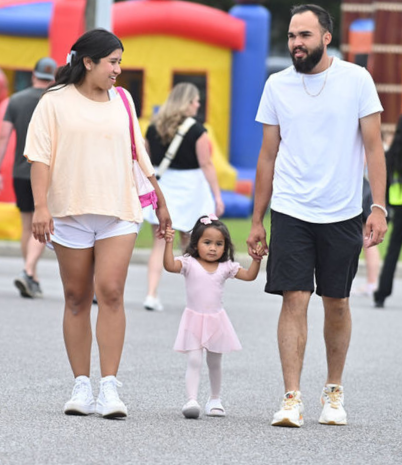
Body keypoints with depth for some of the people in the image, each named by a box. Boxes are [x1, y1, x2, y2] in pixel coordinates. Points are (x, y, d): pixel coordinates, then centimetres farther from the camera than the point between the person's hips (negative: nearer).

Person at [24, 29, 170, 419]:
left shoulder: (122, 101, 14)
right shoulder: (55, 102, 2)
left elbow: (137, 154, 21)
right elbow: (40, 156, -2)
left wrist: (160, 200, 22)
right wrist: (41, 206, -13)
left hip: (118, 212, 2)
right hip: (70, 213, -2)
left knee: (110, 293, -11)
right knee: (76, 298, 3)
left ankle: (109, 387, -13)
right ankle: (81, 387, 9)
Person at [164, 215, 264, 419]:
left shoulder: (226, 267, 4)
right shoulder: (189, 264, -6)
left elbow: (249, 275, 5)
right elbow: (170, 265, -22)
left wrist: (257, 259, -9)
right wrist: (169, 243, -32)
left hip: (216, 321, 3)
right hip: (194, 320, -3)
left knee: (214, 363, 15)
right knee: (194, 361, -14)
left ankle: (215, 400, 29)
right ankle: (191, 400, -20)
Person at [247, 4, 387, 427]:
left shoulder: (356, 80, -2)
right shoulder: (277, 85, 5)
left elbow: (373, 147, 0)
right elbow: (268, 156, 10)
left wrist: (379, 207, -9)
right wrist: (256, 221, 9)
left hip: (342, 215, -1)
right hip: (290, 213, 1)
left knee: (336, 304, 8)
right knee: (294, 300, -9)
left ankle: (333, 392, 24)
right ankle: (292, 399, -10)